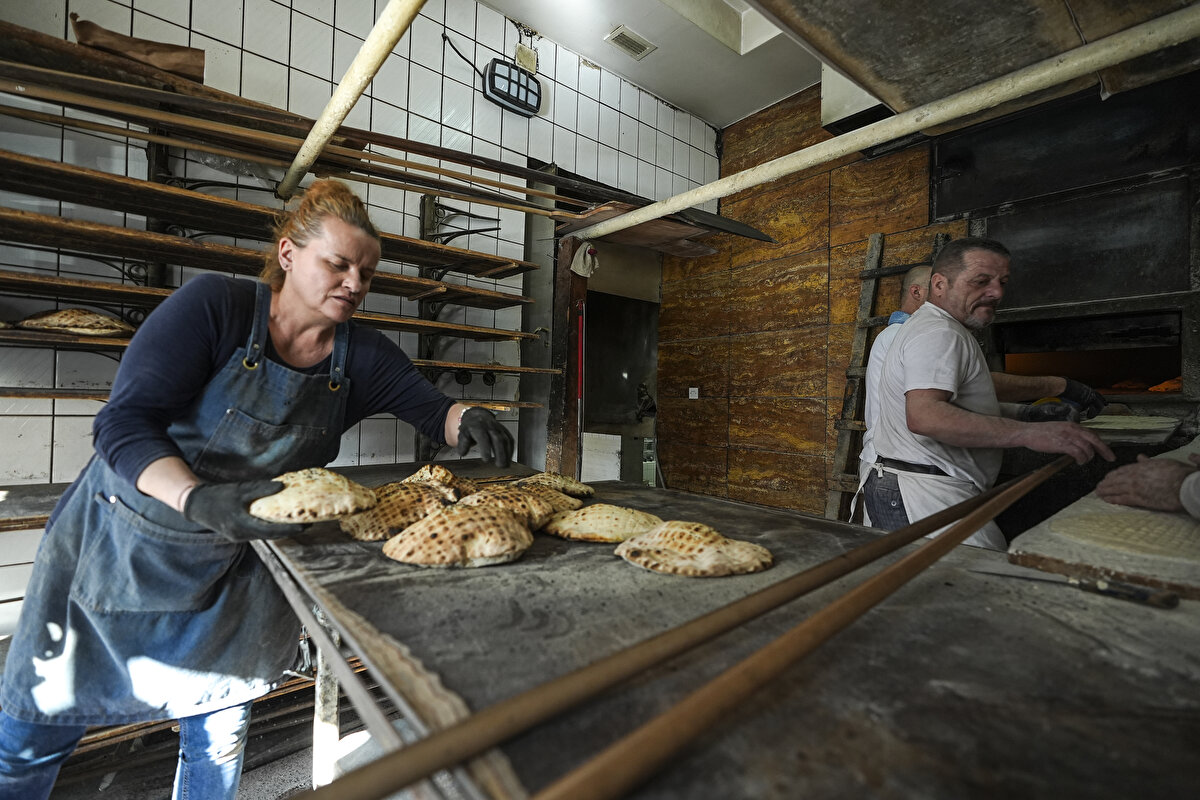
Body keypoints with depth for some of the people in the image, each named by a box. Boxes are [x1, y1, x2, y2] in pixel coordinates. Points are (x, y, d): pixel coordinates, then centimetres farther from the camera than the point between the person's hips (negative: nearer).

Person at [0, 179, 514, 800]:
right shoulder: (214, 305, -19)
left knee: (220, 739, 15)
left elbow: (433, 409, -3)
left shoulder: (362, 357, -7)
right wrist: (202, 500, -39)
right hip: (117, 541, -2)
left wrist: (466, 419, -27)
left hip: (232, 569, 3)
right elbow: (124, 424, -22)